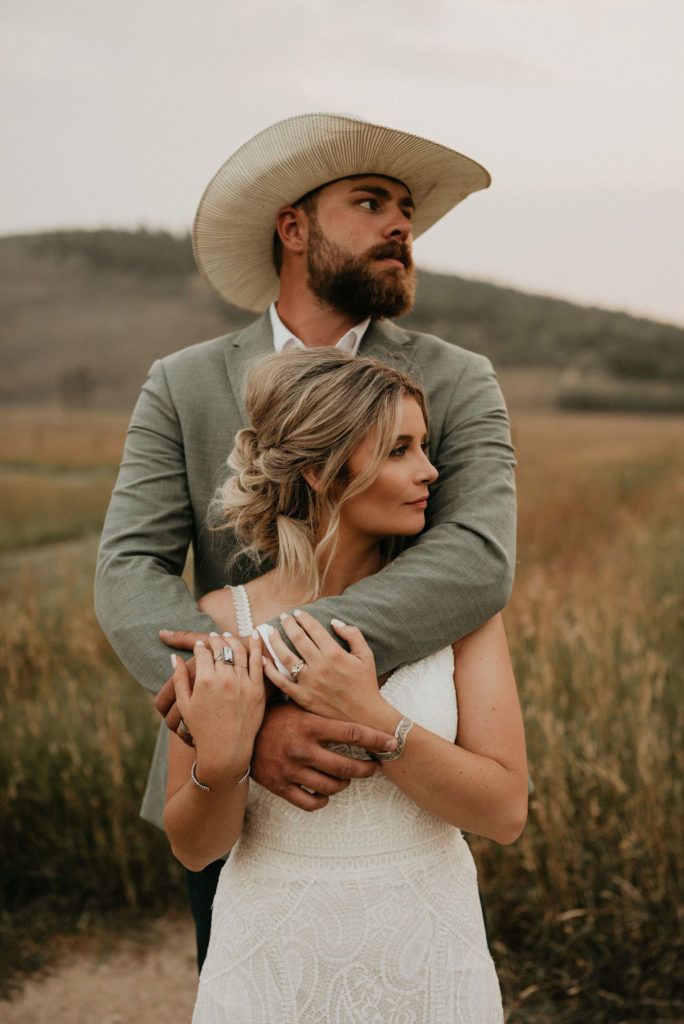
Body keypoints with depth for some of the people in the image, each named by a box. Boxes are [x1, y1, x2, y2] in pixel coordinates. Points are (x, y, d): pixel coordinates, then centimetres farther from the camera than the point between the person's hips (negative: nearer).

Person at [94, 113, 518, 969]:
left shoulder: (457, 384, -6)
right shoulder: (181, 387, -3)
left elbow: (479, 561, -22)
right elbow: (130, 574, -14)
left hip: (397, 783, 0)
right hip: (227, 787, 1)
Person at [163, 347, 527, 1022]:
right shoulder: (219, 623, -13)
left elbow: (505, 812, -14)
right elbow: (193, 847, -6)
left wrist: (373, 719, -26)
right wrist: (220, 764, -25)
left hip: (431, 965, 1)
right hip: (273, 970, -1)